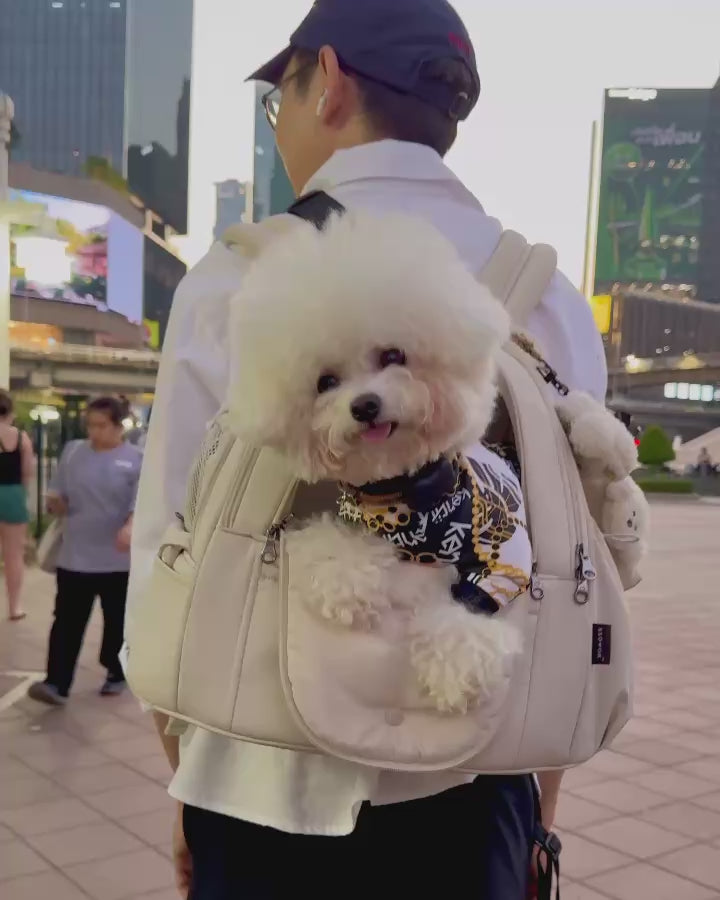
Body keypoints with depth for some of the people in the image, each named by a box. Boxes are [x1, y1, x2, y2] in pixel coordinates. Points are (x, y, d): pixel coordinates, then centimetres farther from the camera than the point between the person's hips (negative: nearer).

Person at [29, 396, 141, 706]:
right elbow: (59, 493, 12)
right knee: (67, 621, -1)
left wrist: (130, 527, -33)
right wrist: (55, 502, -11)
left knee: (117, 622, 12)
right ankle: (56, 684, -1)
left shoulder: (137, 459, -6)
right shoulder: (72, 452, 5)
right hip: (75, 556, 2)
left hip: (118, 560, -2)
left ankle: (116, 674, 29)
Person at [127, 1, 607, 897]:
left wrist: (188, 784, 6)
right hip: (475, 782, 3)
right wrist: (539, 805, 11)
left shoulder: (238, 277, -12)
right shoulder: (552, 297, -4)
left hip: (275, 790, -2)